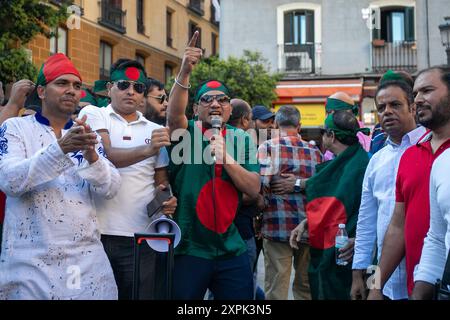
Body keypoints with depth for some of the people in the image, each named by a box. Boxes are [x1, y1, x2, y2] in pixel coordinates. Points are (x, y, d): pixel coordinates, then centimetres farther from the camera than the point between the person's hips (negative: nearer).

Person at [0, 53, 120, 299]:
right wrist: (60, 148, -27)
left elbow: (110, 189, 0)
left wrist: (91, 155, -20)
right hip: (31, 259, -3)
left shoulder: (87, 134, 11)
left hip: (87, 256, 3)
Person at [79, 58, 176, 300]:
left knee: (142, 293, 3)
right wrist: (146, 150, -28)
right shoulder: (93, 114, 4)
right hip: (96, 232, -3)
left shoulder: (155, 131, 16)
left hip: (142, 235, 3)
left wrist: (167, 199, -4)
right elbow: (105, 156, -13)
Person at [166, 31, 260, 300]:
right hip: (189, 248, -2)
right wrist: (185, 72, -37)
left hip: (232, 250, 3)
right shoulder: (187, 133, -1)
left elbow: (253, 189, -3)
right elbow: (174, 114, -24)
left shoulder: (242, 140, 6)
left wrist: (225, 156, -15)